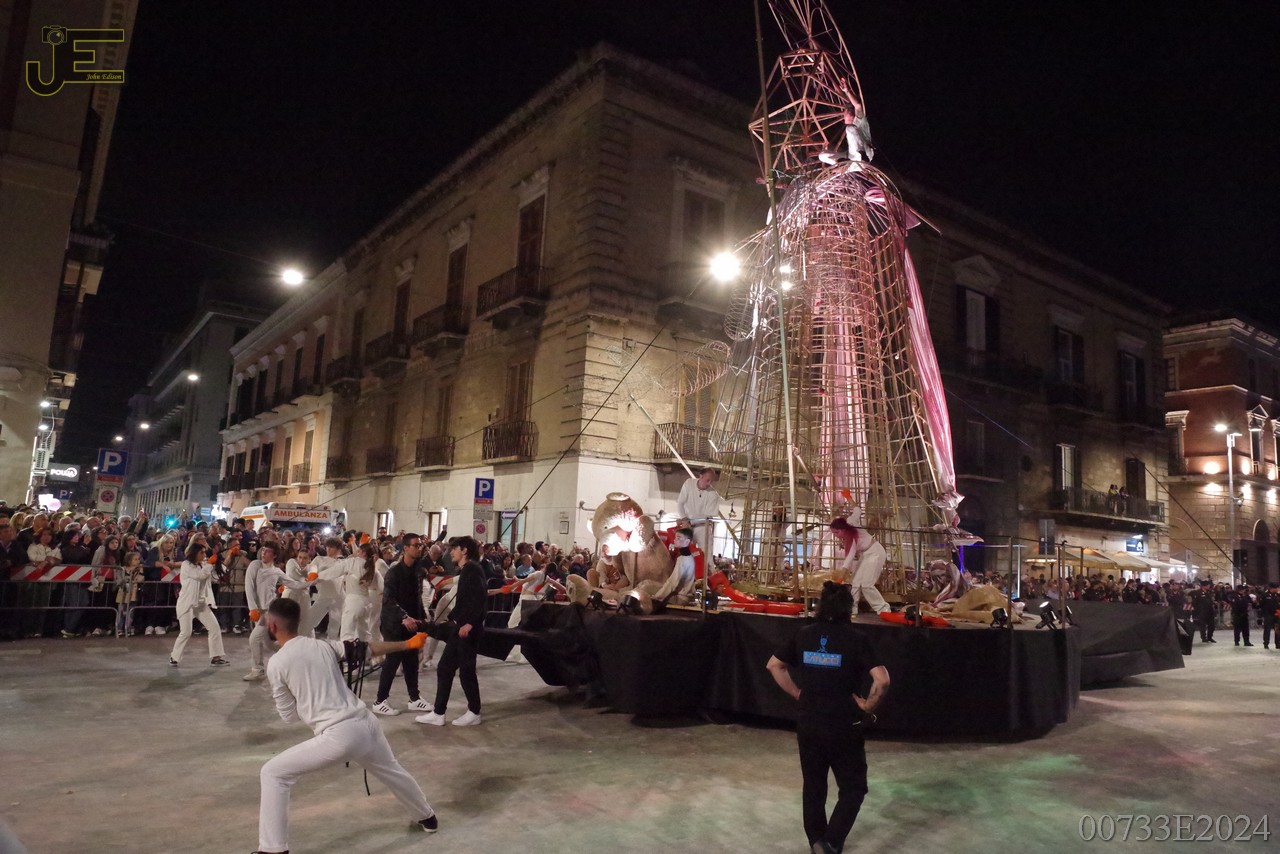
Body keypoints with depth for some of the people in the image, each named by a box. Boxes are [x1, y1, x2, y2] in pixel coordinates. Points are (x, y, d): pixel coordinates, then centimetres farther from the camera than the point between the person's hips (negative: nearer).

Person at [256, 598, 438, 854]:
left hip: (338, 736, -6)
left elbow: (289, 716, 4)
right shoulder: (323, 645, 10)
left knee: (273, 774, 11)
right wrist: (409, 643, 31)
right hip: (366, 723, 6)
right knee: (392, 772, 31)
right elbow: (367, 649, 19)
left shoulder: (276, 663, -4)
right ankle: (427, 817, 51)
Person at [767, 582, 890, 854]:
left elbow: (773, 665, 8)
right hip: (844, 725, -4)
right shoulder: (855, 639, -11)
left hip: (808, 722, 4)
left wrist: (797, 692, 9)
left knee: (813, 785, 20)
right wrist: (868, 705, -7)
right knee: (853, 788, 13)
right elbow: (882, 680, -22)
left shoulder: (804, 635, 1)